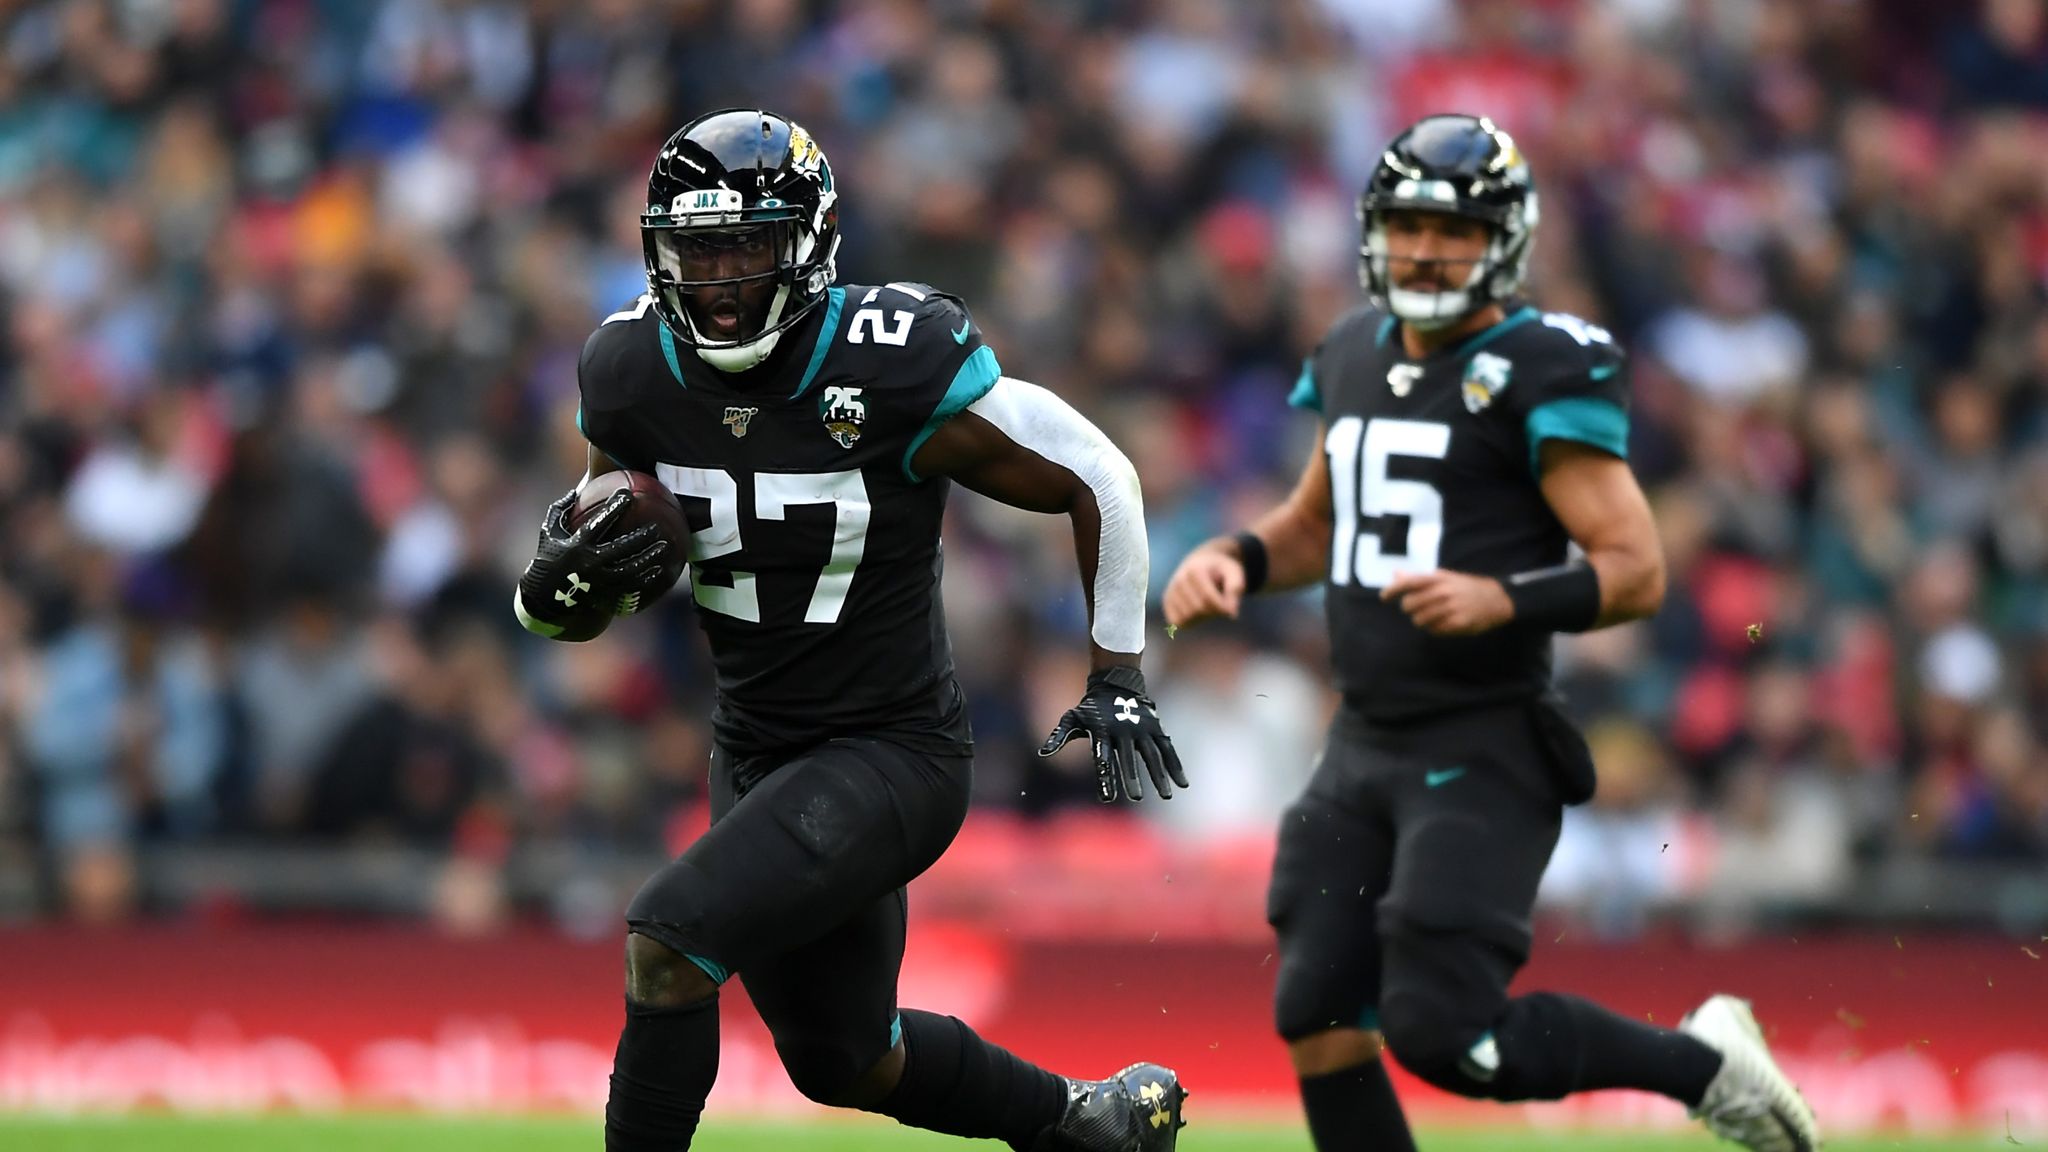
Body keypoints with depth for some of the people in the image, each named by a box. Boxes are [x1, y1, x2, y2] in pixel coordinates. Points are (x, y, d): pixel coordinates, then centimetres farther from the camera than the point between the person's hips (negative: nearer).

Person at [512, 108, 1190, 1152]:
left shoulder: (894, 372, -22)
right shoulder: (633, 374, -6)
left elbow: (1095, 479, -10)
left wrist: (1117, 677, -8)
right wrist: (565, 578, -17)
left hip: (893, 754, -7)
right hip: (756, 753, 7)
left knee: (668, 942, -25)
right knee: (842, 1061, 21)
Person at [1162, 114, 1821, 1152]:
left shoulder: (1541, 375, -12)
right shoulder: (1355, 356, 11)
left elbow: (1636, 571, -15)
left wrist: (1504, 600, -30)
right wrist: (1236, 559, 7)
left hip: (1482, 749, -8)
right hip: (1363, 744, 8)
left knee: (1440, 1033, -14)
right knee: (1316, 1020, 2)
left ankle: (1696, 1062, 7)